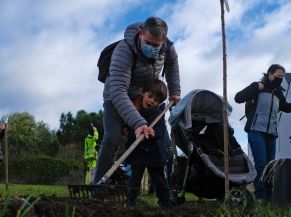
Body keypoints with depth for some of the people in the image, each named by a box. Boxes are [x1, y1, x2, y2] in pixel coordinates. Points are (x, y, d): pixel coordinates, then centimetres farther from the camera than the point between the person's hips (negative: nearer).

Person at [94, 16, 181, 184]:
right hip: (117, 98, -5)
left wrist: (174, 91, 4)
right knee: (112, 139, -25)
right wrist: (137, 122, -57)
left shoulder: (166, 46, -18)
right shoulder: (124, 51, -37)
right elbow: (118, 92, -47)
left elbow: (172, 62, 10)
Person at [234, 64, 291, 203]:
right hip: (256, 131, -6)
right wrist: (256, 87, -14)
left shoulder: (278, 94, 16)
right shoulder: (258, 88, 0)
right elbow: (238, 98, -7)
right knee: (261, 164, -15)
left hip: (271, 134, 6)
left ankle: (269, 196, 7)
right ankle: (260, 196, -13)